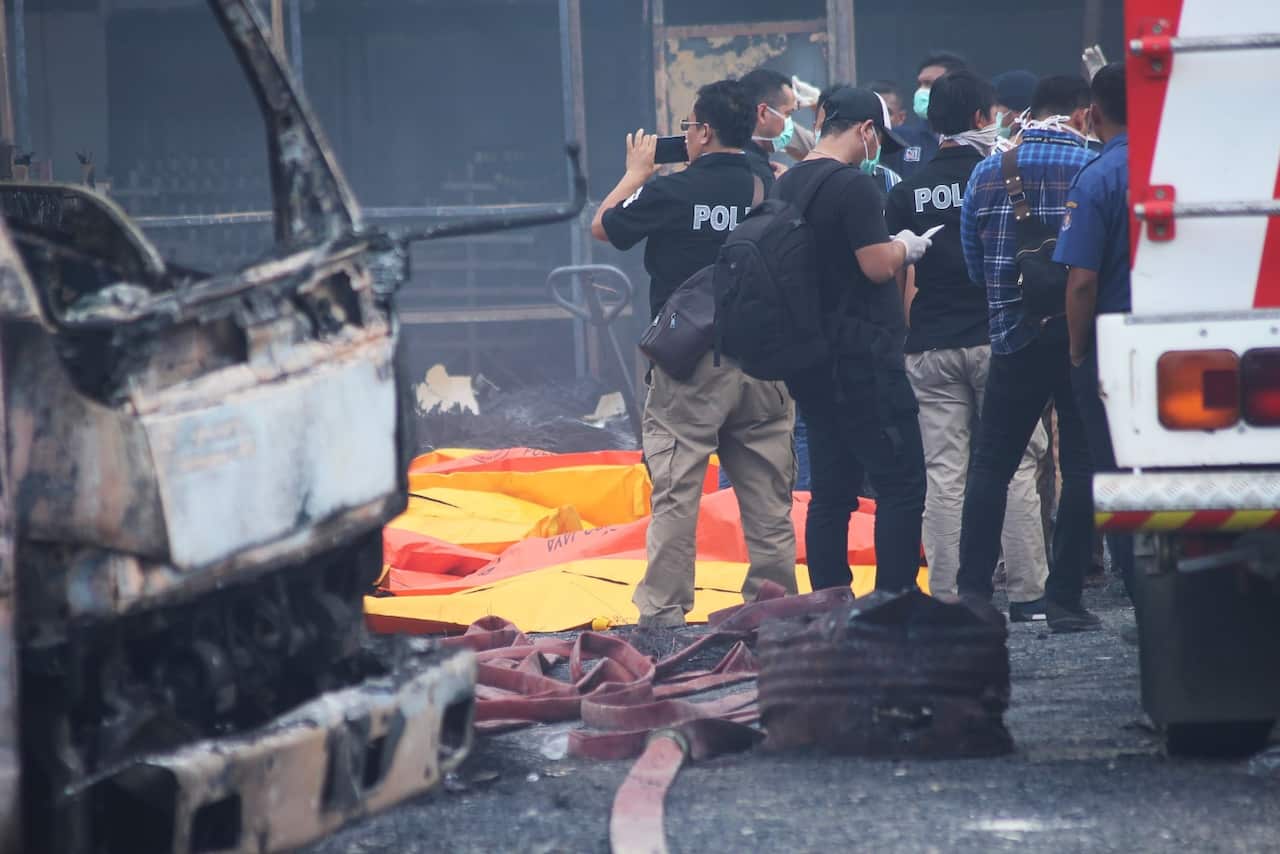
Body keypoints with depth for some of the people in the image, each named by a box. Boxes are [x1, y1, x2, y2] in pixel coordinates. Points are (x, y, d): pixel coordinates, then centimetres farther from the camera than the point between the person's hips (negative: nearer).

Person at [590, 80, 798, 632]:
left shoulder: (670, 193, -9)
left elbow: (602, 227, 7)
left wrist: (637, 172, 19)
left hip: (690, 363, -4)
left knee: (675, 491, -2)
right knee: (768, 492, 8)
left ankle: (663, 609, -4)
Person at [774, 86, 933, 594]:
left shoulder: (786, 186, 12)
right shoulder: (854, 185, -14)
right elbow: (878, 266, -18)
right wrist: (905, 247, 1)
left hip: (811, 356, 9)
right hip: (861, 355, -9)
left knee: (831, 490, 11)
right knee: (902, 484, -5)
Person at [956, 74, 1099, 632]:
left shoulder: (987, 173, 4)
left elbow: (974, 262, 10)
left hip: (1014, 335, 3)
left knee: (992, 464, 10)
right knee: (1081, 463, 3)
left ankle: (972, 591, 4)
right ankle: (1063, 596, 0)